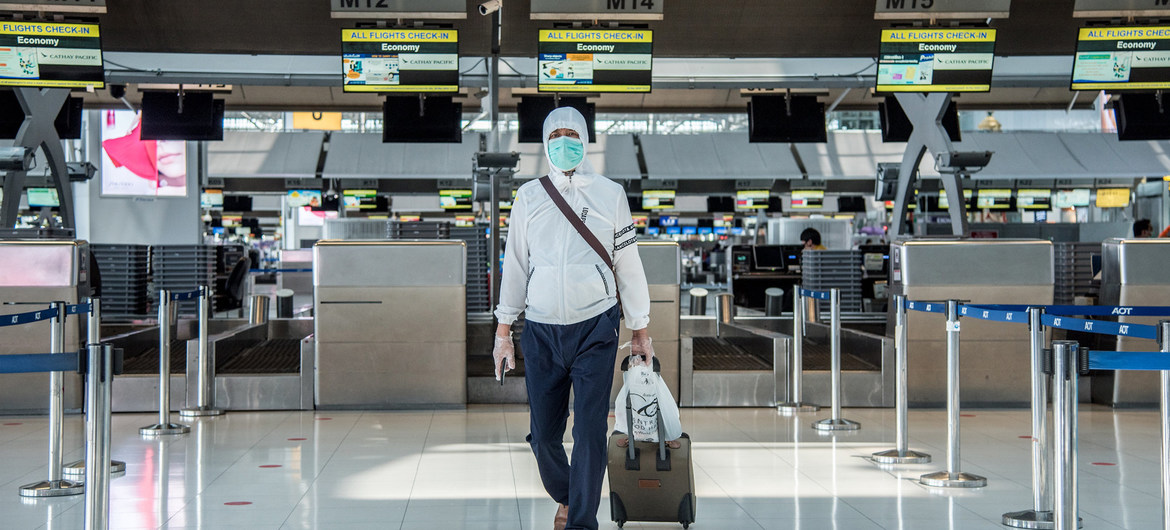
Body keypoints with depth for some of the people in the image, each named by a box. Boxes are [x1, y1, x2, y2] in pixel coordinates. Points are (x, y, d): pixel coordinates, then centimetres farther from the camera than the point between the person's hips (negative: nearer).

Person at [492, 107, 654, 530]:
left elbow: (629, 265, 8)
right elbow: (515, 265, 13)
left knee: (590, 431, -7)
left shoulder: (610, 194, 6)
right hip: (541, 331, 2)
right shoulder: (529, 196, 10)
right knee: (543, 435, 5)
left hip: (595, 328, -2)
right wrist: (503, 331, 10)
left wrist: (640, 331, 9)